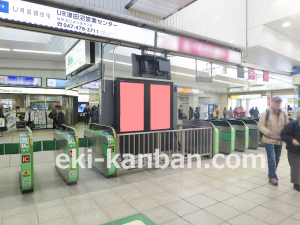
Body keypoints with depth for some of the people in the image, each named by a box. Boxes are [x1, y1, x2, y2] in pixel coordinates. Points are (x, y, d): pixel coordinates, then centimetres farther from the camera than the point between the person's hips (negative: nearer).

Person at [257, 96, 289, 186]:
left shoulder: (283, 115, 5)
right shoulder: (266, 113, -9)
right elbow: (260, 125, -10)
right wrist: (267, 131, -27)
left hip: (279, 140, 6)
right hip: (269, 140, -5)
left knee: (277, 158, 17)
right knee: (271, 158, -5)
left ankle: (272, 173, 38)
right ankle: (272, 177, 7)